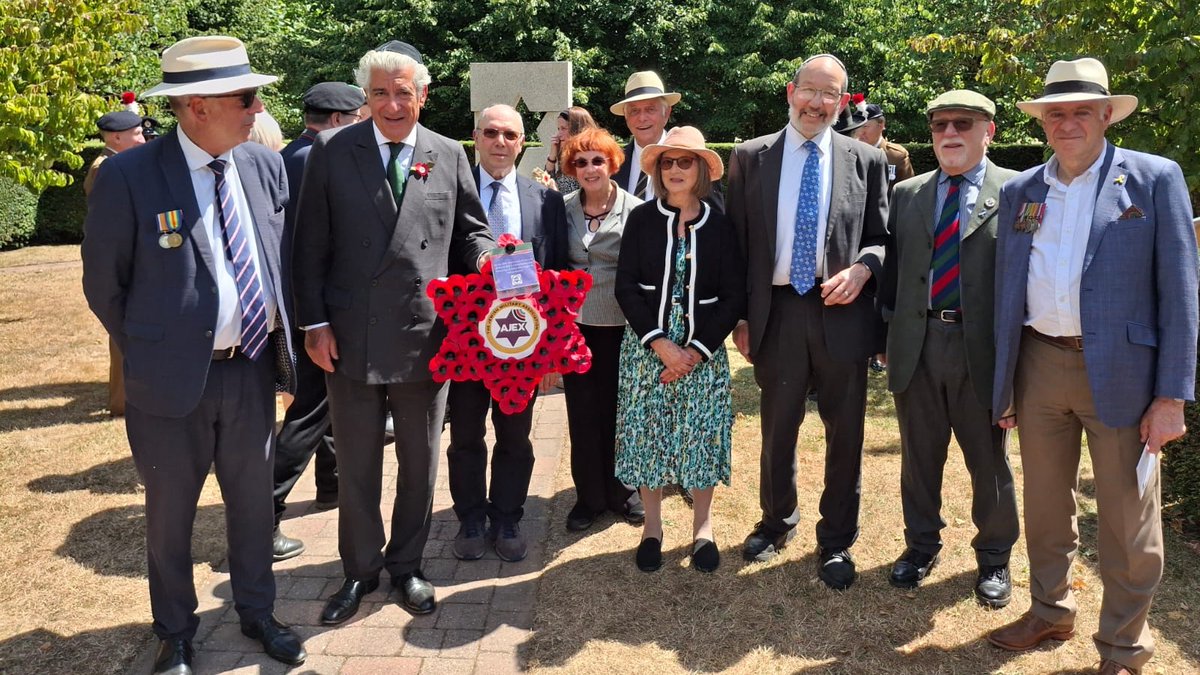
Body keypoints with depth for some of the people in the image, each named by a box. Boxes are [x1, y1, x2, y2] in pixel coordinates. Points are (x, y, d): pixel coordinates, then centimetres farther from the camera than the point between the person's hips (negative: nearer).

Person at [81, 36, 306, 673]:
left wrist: (280, 343, 8)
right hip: (174, 379, -3)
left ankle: (257, 613, 39)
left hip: (253, 369, 4)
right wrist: (150, 352, 3)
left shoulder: (266, 165, 0)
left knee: (254, 501, 17)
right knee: (169, 513, 14)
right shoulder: (127, 176, -14)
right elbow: (103, 284, -4)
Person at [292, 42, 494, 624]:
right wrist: (314, 323, -6)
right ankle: (360, 571, 32)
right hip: (351, 338, -1)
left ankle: (406, 566, 34)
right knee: (356, 465, 13)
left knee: (419, 462, 14)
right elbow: (310, 245, -1)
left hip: (425, 336, 1)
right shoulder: (331, 151, -1)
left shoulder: (449, 156, 3)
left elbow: (471, 229, 10)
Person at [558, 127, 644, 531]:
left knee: (618, 407, 8)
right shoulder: (562, 209, 3)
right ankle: (590, 495, 21)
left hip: (620, 324, -2)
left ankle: (621, 492, 26)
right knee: (582, 410, 7)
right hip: (575, 322, 2)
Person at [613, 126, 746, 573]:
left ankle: (702, 528, 20)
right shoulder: (642, 220, 0)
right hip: (647, 347, 1)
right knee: (647, 434, 5)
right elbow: (626, 287, -4)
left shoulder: (720, 227, -1)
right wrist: (660, 343, -13)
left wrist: (697, 351, -11)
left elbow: (734, 297, -2)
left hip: (703, 350, 0)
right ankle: (652, 527, 21)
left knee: (701, 435, 3)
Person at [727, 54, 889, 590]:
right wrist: (739, 317, 0)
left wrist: (862, 268, -14)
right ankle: (777, 520, 37)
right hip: (776, 310, 0)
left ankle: (836, 541, 25)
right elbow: (735, 242, 4)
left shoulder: (867, 162, 4)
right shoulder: (750, 158, 3)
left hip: (842, 311, 0)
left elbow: (882, 238, 8)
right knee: (777, 427, 13)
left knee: (845, 431, 8)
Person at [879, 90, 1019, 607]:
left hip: (982, 347, -3)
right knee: (919, 455, 14)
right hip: (916, 345, 3)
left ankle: (993, 556, 31)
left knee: (989, 459, 11)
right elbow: (893, 266, 11)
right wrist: (889, 333, 5)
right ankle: (921, 544, 33)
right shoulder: (906, 194, 10)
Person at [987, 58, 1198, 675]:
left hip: (1120, 370, -3)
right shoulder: (1019, 191, 8)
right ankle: (1050, 612, 37)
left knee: (1128, 520, 7)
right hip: (1039, 365, 4)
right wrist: (1004, 385, 9)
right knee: (1044, 504, 17)